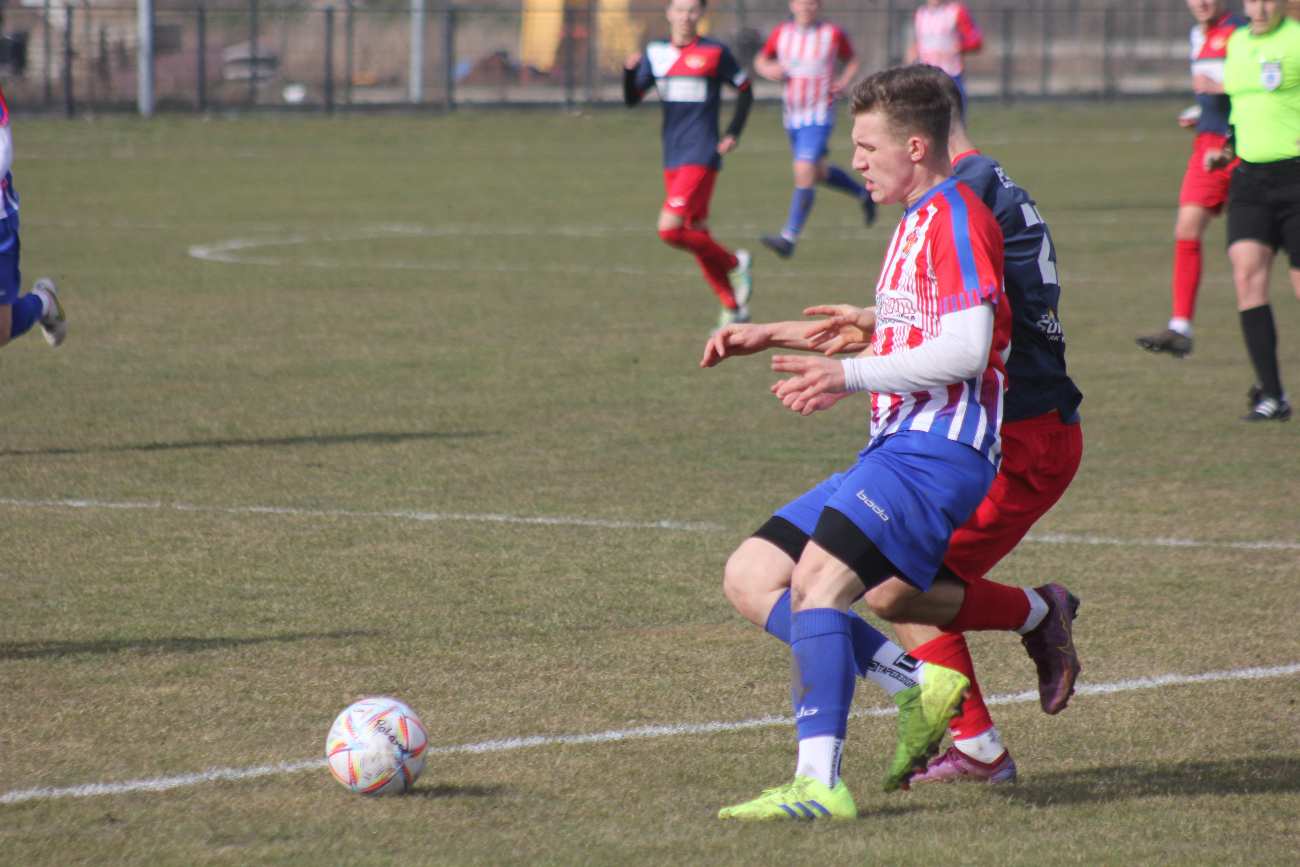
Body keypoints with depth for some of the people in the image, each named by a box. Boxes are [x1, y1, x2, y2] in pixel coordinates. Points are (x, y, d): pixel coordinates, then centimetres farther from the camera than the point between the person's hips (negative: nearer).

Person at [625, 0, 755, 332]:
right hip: (673, 158, 6)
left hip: (701, 156, -6)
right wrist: (630, 71, -17)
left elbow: (744, 90, 7)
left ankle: (734, 263, 3)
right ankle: (733, 307, 21)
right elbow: (632, 99, 2)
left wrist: (734, 134, -1)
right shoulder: (654, 53, 7)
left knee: (669, 228, -18)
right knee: (697, 233, 10)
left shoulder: (715, 53, -4)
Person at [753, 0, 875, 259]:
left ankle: (789, 238, -21)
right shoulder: (781, 33, 2)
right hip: (792, 117, 5)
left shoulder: (833, 34, -6)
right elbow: (761, 59, 15)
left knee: (804, 172, -18)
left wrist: (844, 81, -9)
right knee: (819, 173, 19)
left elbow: (851, 60, 10)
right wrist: (767, 69, -9)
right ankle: (863, 194, 45)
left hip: (819, 114, -5)